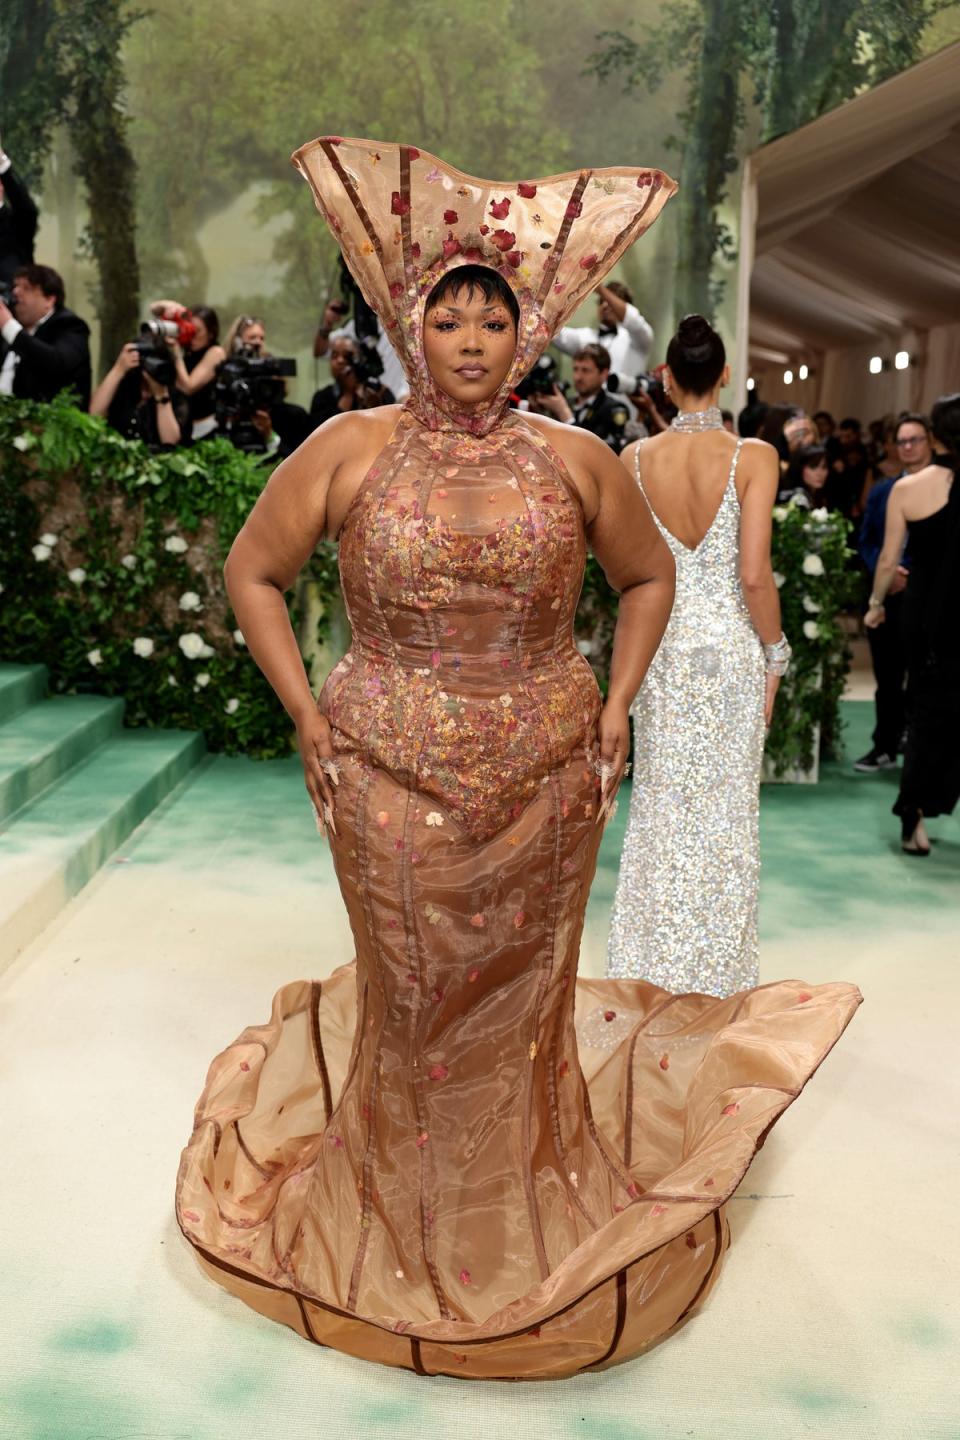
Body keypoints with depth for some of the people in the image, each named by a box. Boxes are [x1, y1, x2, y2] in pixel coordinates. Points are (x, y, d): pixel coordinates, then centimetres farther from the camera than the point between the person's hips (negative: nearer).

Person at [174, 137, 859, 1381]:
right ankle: (403, 1221, 36)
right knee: (410, 993, 12)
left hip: (543, 780, 1)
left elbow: (648, 579, 13)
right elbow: (253, 571, 5)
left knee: (521, 989, 15)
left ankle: (526, 1201, 40)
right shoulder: (349, 449, -3)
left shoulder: (574, 460, 1)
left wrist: (615, 708, 3)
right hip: (391, 782, -1)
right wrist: (307, 713, -2)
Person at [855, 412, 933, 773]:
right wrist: (883, 570, -6)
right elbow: (865, 541, 13)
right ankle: (885, 747, 15)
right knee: (887, 678, 8)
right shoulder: (881, 491, 15)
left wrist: (913, 578, -15)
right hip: (886, 597, 4)